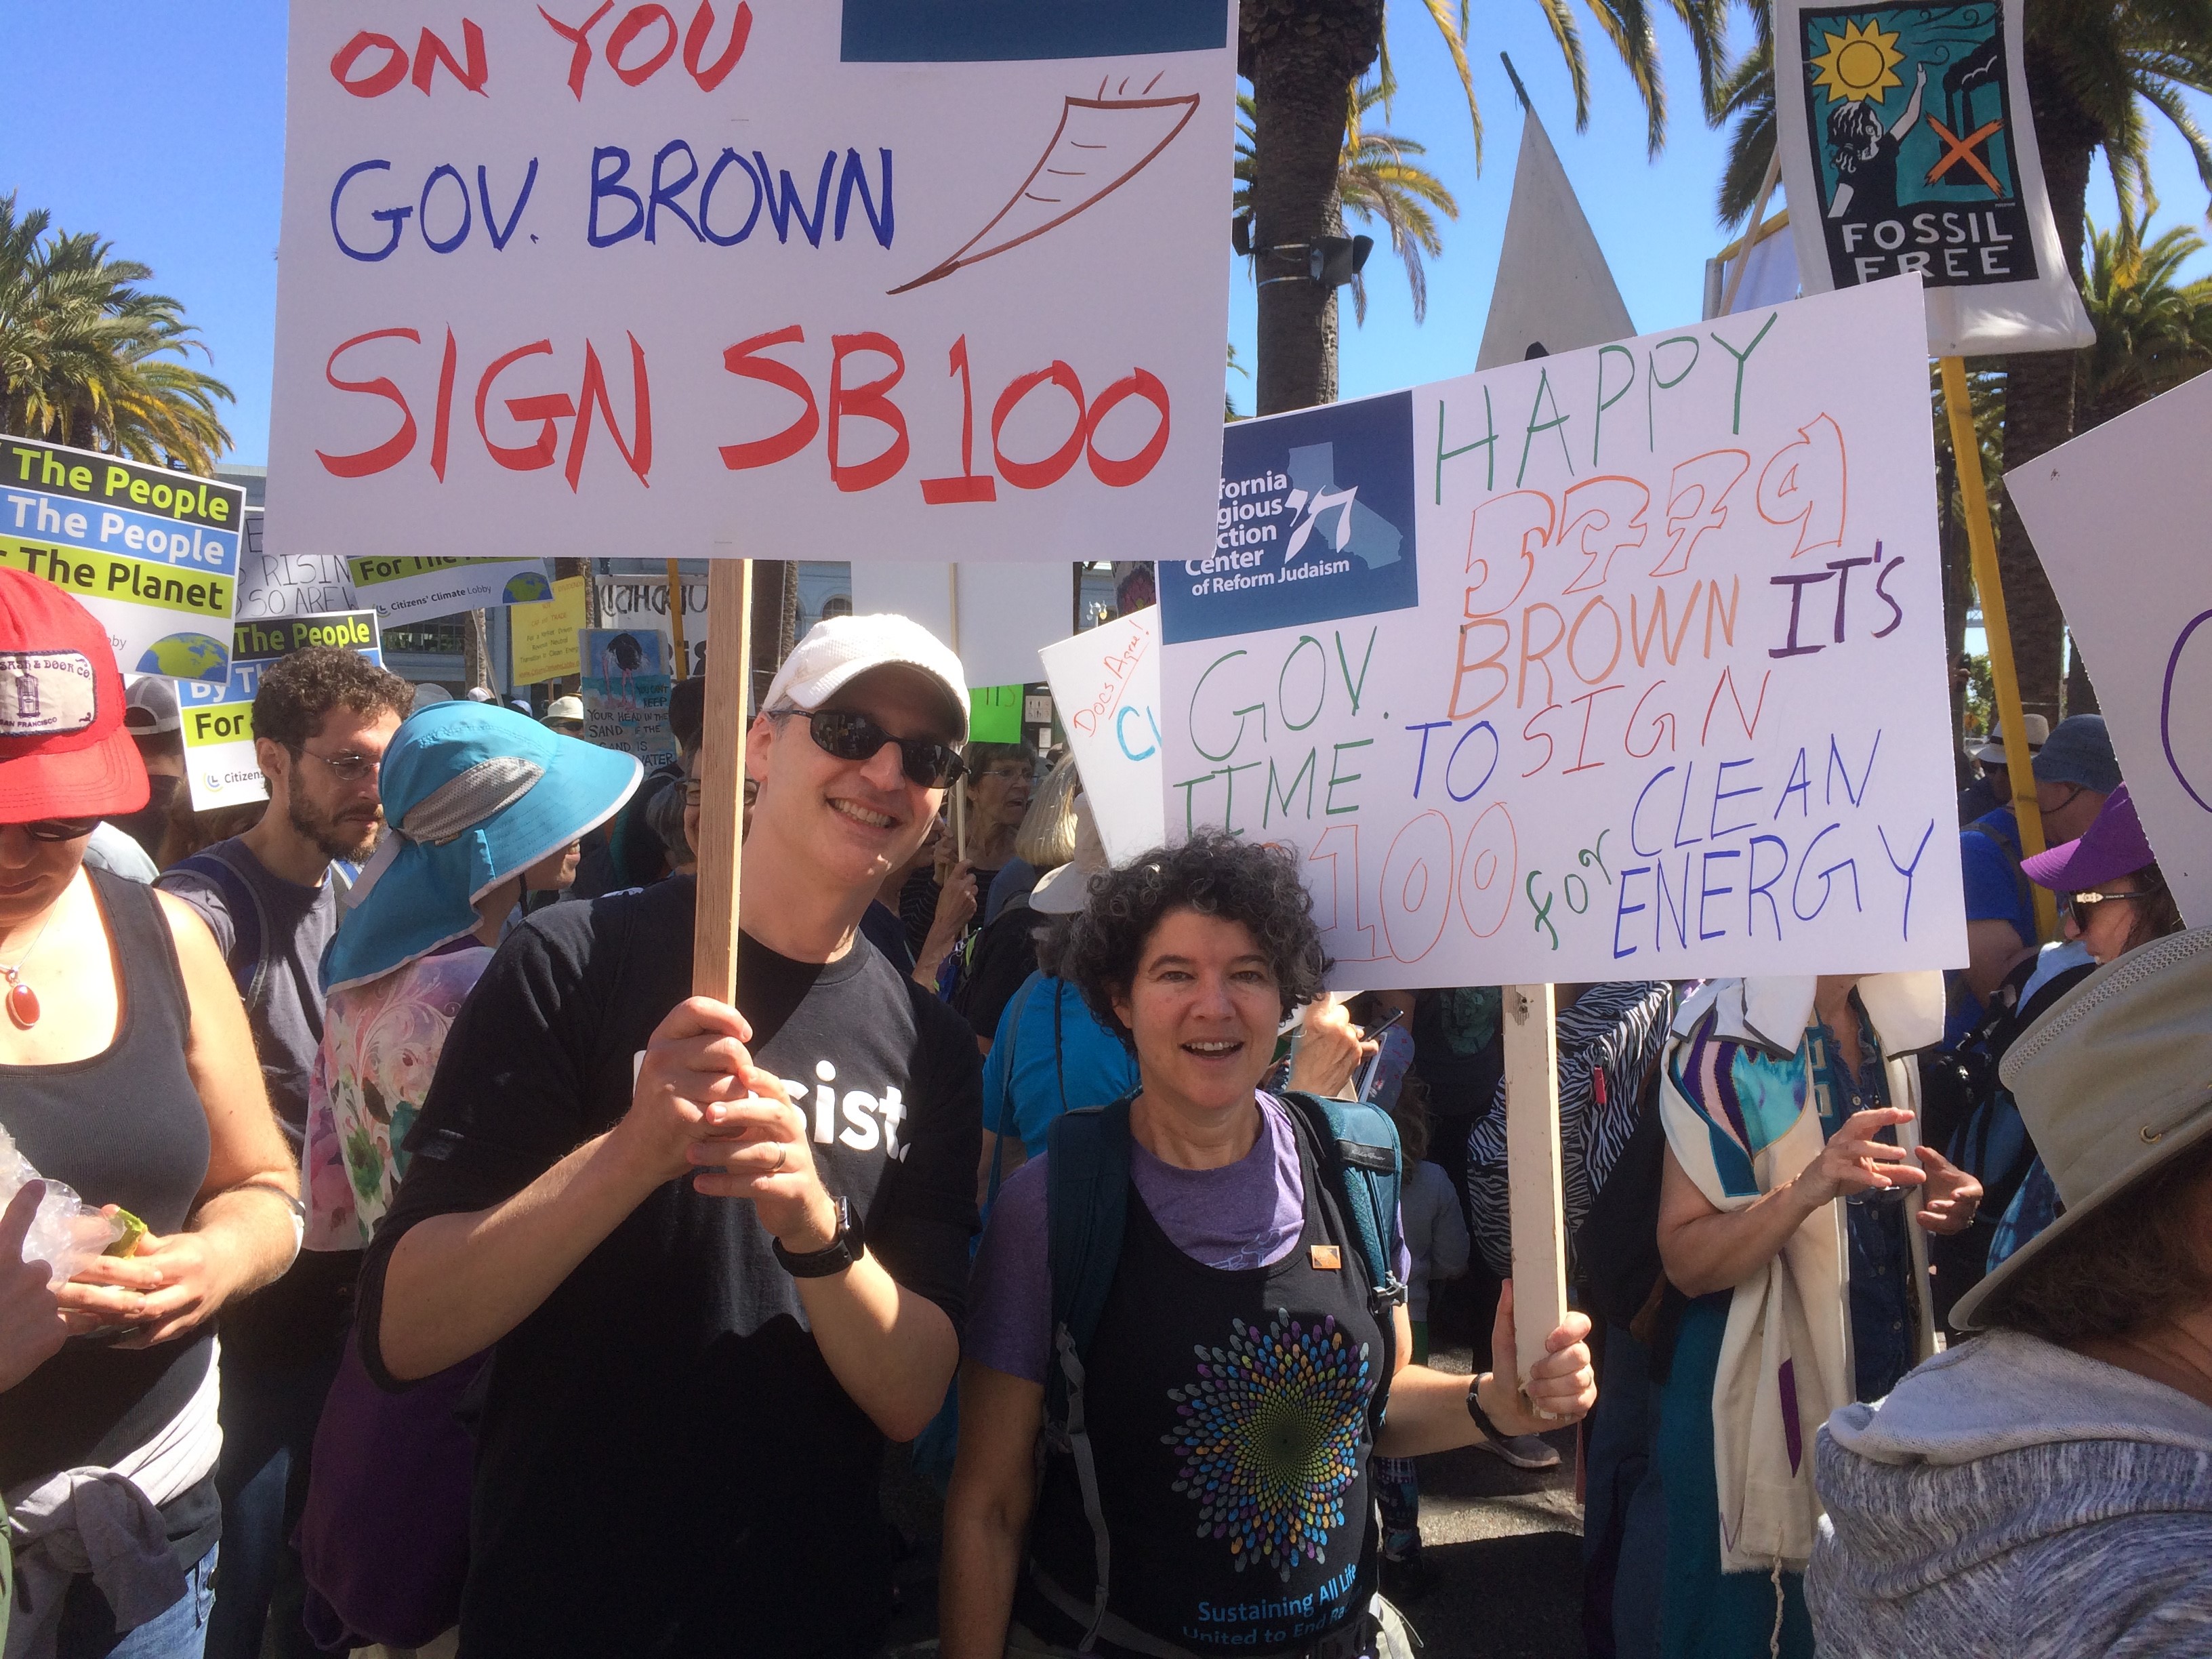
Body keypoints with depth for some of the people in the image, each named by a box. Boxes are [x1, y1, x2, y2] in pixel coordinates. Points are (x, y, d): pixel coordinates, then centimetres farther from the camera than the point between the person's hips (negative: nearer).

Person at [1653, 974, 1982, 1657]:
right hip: (1770, 1395, -7)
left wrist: (1933, 1195, -2)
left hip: (1889, 1370, 7)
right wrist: (1807, 1188, -35)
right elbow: (1686, 1259, -20)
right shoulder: (1730, 1035, -18)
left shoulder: (1886, 1017, 5)